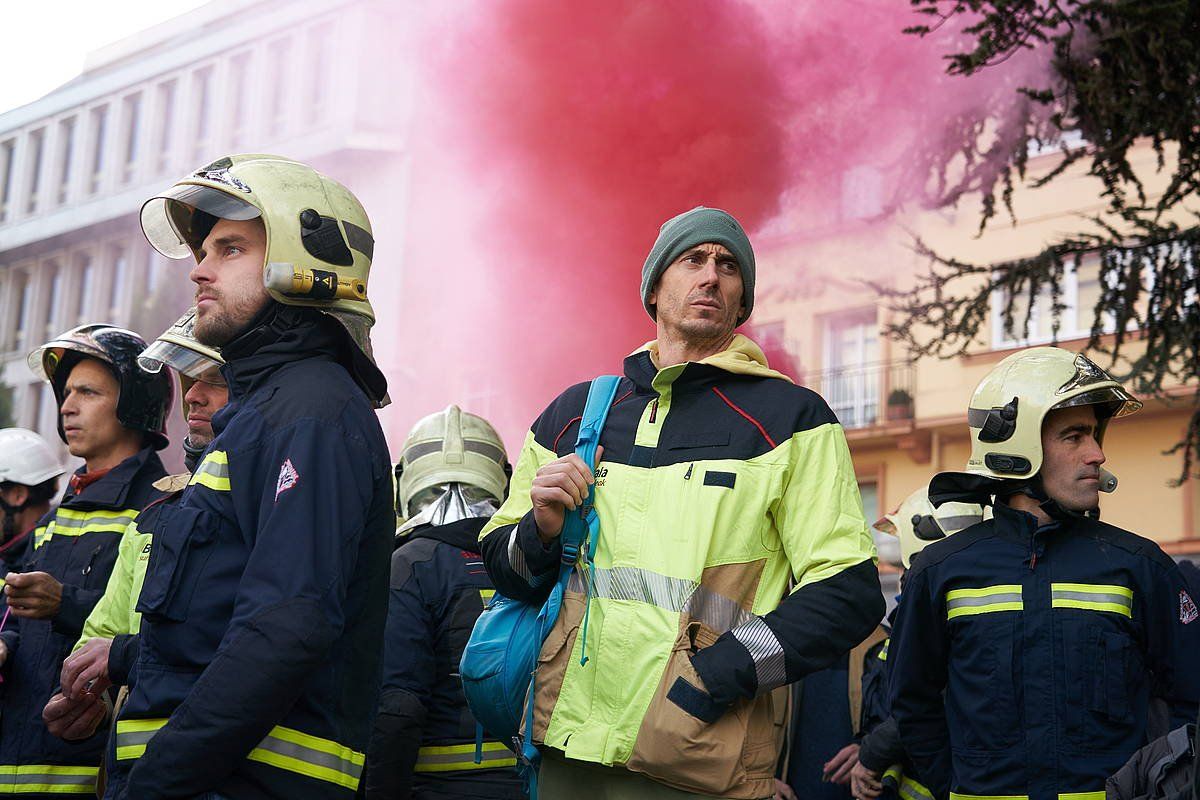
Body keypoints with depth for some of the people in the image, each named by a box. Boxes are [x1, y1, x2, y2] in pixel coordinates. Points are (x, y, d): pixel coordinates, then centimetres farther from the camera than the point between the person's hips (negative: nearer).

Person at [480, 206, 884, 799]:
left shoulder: (789, 418, 0)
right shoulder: (574, 413, 12)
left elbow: (849, 594, -7)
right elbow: (501, 564, 18)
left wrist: (711, 678, -16)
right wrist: (541, 531, -5)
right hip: (567, 750, 4)